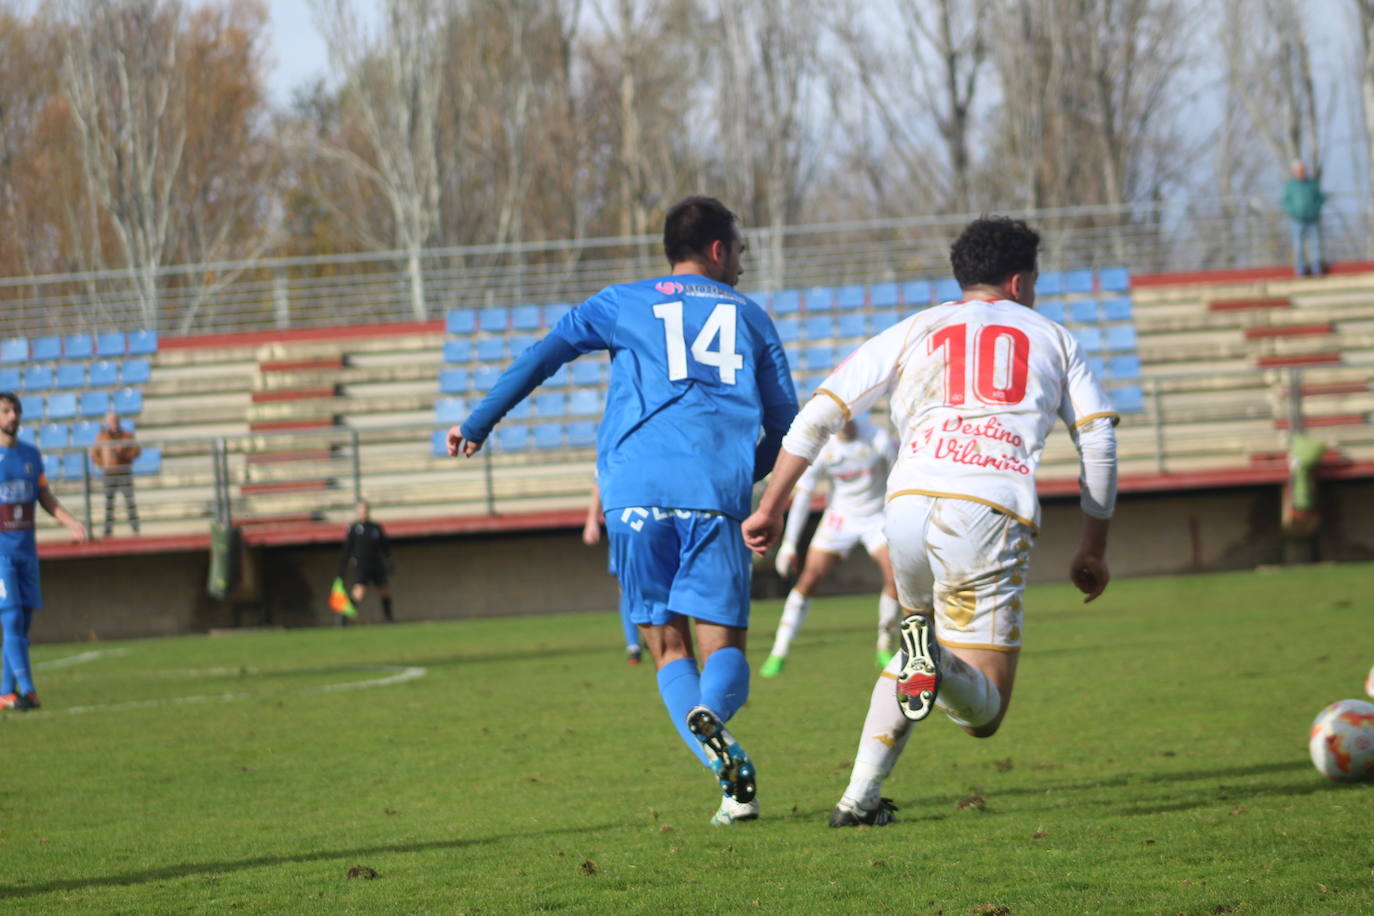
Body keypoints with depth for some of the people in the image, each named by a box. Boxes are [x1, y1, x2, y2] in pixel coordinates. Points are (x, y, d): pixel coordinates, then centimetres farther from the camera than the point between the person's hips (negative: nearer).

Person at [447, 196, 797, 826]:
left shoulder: (622, 303, 18)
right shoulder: (749, 317, 21)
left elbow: (542, 356, 12)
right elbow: (785, 427, 18)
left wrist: (478, 425, 19)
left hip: (636, 493, 0)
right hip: (718, 495, 0)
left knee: (667, 647, 7)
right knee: (723, 645, 2)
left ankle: (726, 768, -17)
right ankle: (710, 712, -35)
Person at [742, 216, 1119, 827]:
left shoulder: (915, 331, 23)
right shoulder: (1053, 339, 23)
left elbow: (819, 414, 16)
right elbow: (1098, 442, 16)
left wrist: (771, 507, 21)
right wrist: (1093, 549, 24)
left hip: (910, 503, 2)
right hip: (992, 516, -2)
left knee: (920, 626, 32)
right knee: (983, 715, 3)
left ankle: (860, 796, 17)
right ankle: (935, 658, -33)